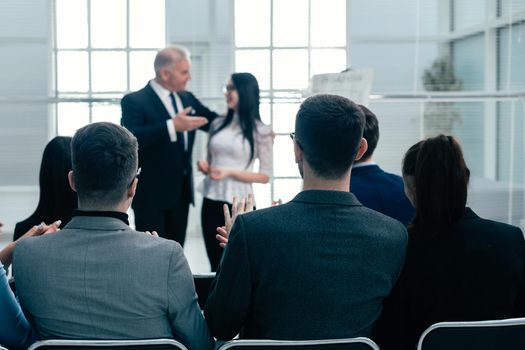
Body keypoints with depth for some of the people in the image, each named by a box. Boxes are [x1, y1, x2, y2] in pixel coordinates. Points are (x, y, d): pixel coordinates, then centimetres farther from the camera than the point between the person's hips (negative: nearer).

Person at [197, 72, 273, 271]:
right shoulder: (217, 124, 9)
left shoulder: (260, 131, -6)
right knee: (215, 264, 10)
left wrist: (230, 173, -14)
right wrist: (204, 167, -1)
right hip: (211, 202, 4)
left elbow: (265, 176, -6)